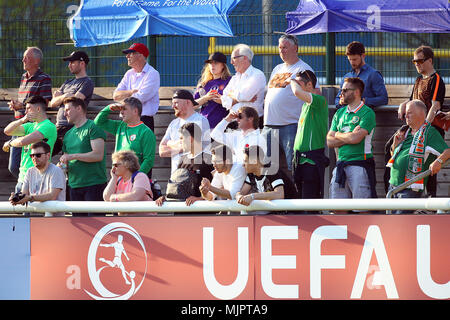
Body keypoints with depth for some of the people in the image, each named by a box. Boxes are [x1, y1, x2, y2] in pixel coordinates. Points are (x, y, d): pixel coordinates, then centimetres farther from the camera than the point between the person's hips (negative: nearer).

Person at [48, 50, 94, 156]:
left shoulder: (87, 82, -3)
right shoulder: (68, 82, 23)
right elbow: (52, 103, 17)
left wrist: (59, 96, 3)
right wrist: (64, 97, -1)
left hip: (72, 127, -8)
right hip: (58, 127, 8)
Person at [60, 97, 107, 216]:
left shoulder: (93, 127, -5)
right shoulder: (69, 134, 18)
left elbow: (98, 155, -16)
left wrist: (73, 156, -15)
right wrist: (63, 166, 2)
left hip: (94, 183, -7)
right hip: (74, 185, 7)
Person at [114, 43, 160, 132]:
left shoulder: (152, 74, -4)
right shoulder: (129, 74, 18)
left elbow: (139, 98, -13)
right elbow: (115, 96, 9)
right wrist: (133, 92, -6)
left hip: (144, 121, -6)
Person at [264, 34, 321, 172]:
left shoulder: (303, 69, -1)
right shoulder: (277, 69, 22)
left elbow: (316, 94, -6)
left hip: (290, 125, -7)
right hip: (269, 125, 7)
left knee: (293, 165, -10)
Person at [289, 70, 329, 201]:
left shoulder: (320, 100, -12)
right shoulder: (305, 105, 18)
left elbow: (298, 92, -28)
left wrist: (292, 81, -8)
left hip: (312, 159, -9)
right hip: (300, 158, 9)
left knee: (310, 199, -10)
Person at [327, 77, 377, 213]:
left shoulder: (367, 113, -6)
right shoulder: (339, 113, 16)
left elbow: (355, 138, -17)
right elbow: (330, 142, 9)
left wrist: (338, 135, 1)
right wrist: (349, 137, -7)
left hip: (360, 164, -7)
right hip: (341, 165, 7)